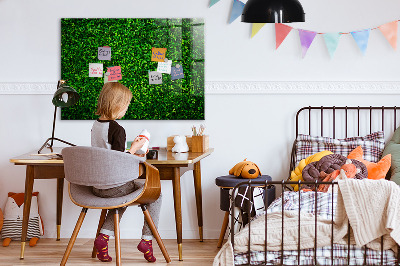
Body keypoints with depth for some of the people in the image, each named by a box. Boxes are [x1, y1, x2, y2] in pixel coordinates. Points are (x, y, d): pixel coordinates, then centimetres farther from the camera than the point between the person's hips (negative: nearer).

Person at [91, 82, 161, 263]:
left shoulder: (95, 126, 6)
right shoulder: (117, 129, -19)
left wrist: (130, 154, 19)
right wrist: (134, 149, -7)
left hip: (96, 186, 8)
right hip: (114, 186, -8)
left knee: (123, 195, 36)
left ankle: (104, 236, 19)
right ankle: (147, 239, 9)